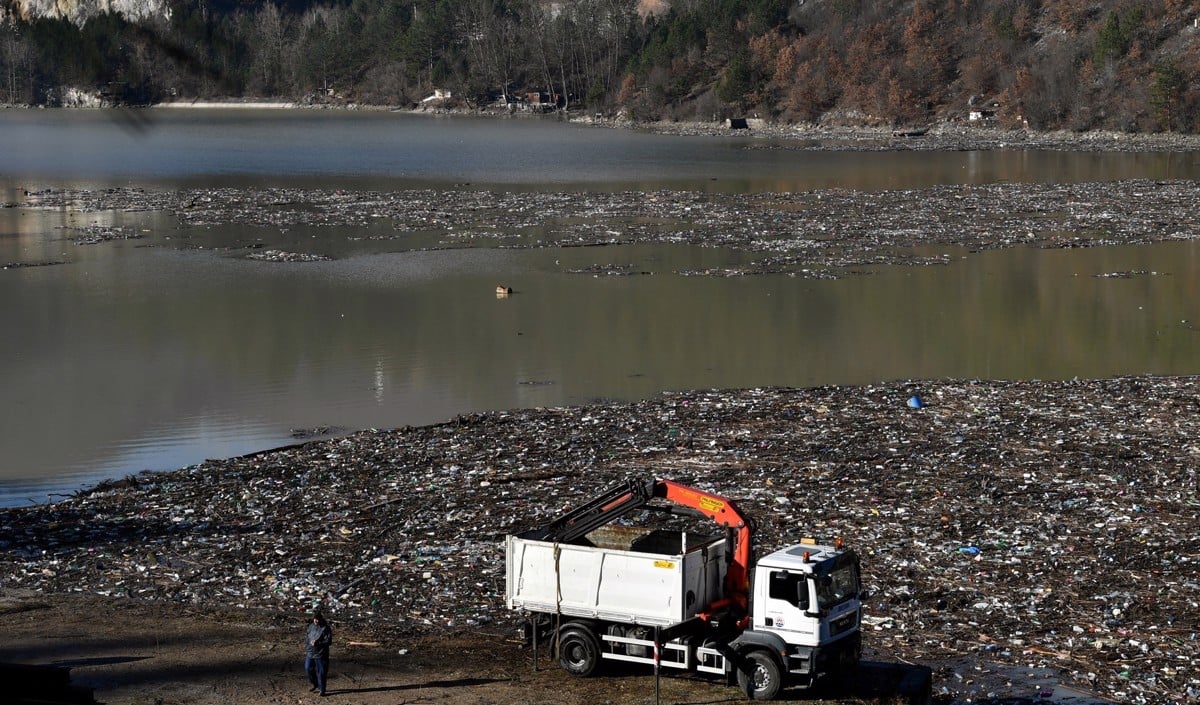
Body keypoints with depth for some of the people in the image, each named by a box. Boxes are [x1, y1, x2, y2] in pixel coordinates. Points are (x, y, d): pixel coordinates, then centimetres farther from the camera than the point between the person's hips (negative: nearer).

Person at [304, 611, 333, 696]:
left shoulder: (325, 629, -14)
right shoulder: (311, 626, 6)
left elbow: (328, 641, -17)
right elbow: (306, 637, 16)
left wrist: (317, 643, -25)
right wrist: (306, 649, 11)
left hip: (320, 654, -6)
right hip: (310, 653, 6)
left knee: (321, 673, 0)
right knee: (308, 669, 11)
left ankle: (322, 690, 12)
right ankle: (315, 685, 33)